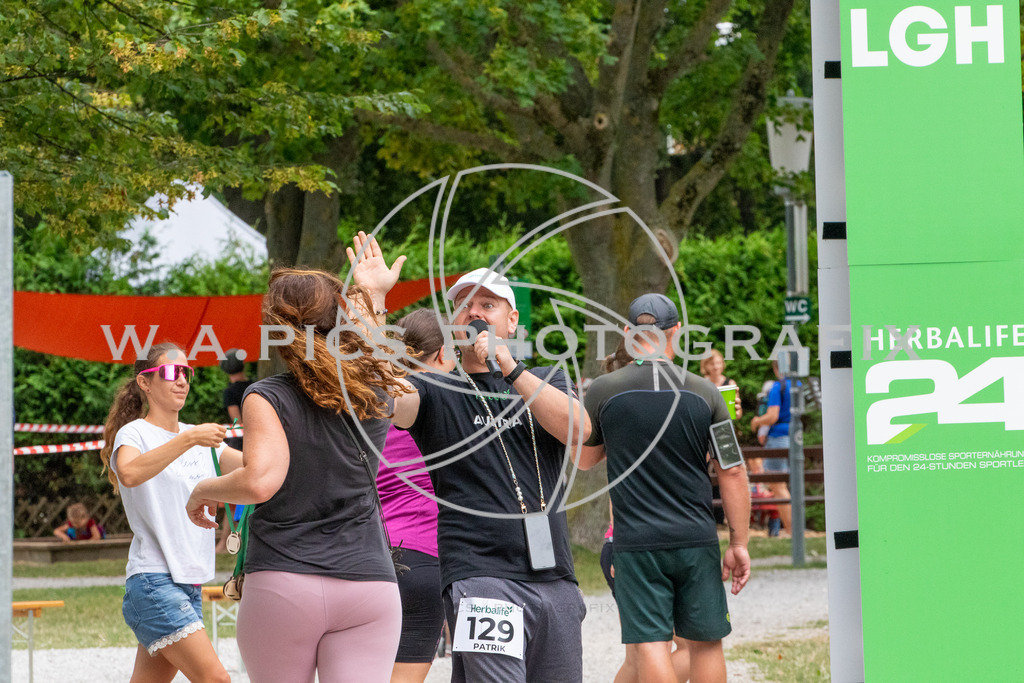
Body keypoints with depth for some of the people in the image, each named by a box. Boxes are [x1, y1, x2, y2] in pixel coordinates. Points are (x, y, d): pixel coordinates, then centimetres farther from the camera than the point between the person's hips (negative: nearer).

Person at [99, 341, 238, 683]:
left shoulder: (200, 438, 17)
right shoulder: (135, 433, -5)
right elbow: (129, 474, -28)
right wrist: (188, 440, -36)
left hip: (191, 584, 7)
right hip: (154, 581, -7)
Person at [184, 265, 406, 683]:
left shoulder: (267, 398, -4)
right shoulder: (375, 393, 8)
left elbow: (261, 480, -18)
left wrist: (203, 490, 0)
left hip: (281, 583, -2)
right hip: (368, 582, 2)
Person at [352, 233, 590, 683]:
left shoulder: (547, 381, 16)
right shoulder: (437, 393, 7)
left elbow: (576, 429, -5)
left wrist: (509, 367, -11)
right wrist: (374, 302, -18)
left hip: (556, 578, 4)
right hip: (481, 576, -4)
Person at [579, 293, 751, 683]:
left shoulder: (603, 391, -2)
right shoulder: (704, 393, 0)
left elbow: (583, 460, 12)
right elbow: (732, 473, 0)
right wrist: (738, 543, 6)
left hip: (636, 542, -1)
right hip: (696, 539, 1)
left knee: (649, 645, -4)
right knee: (705, 642, 11)